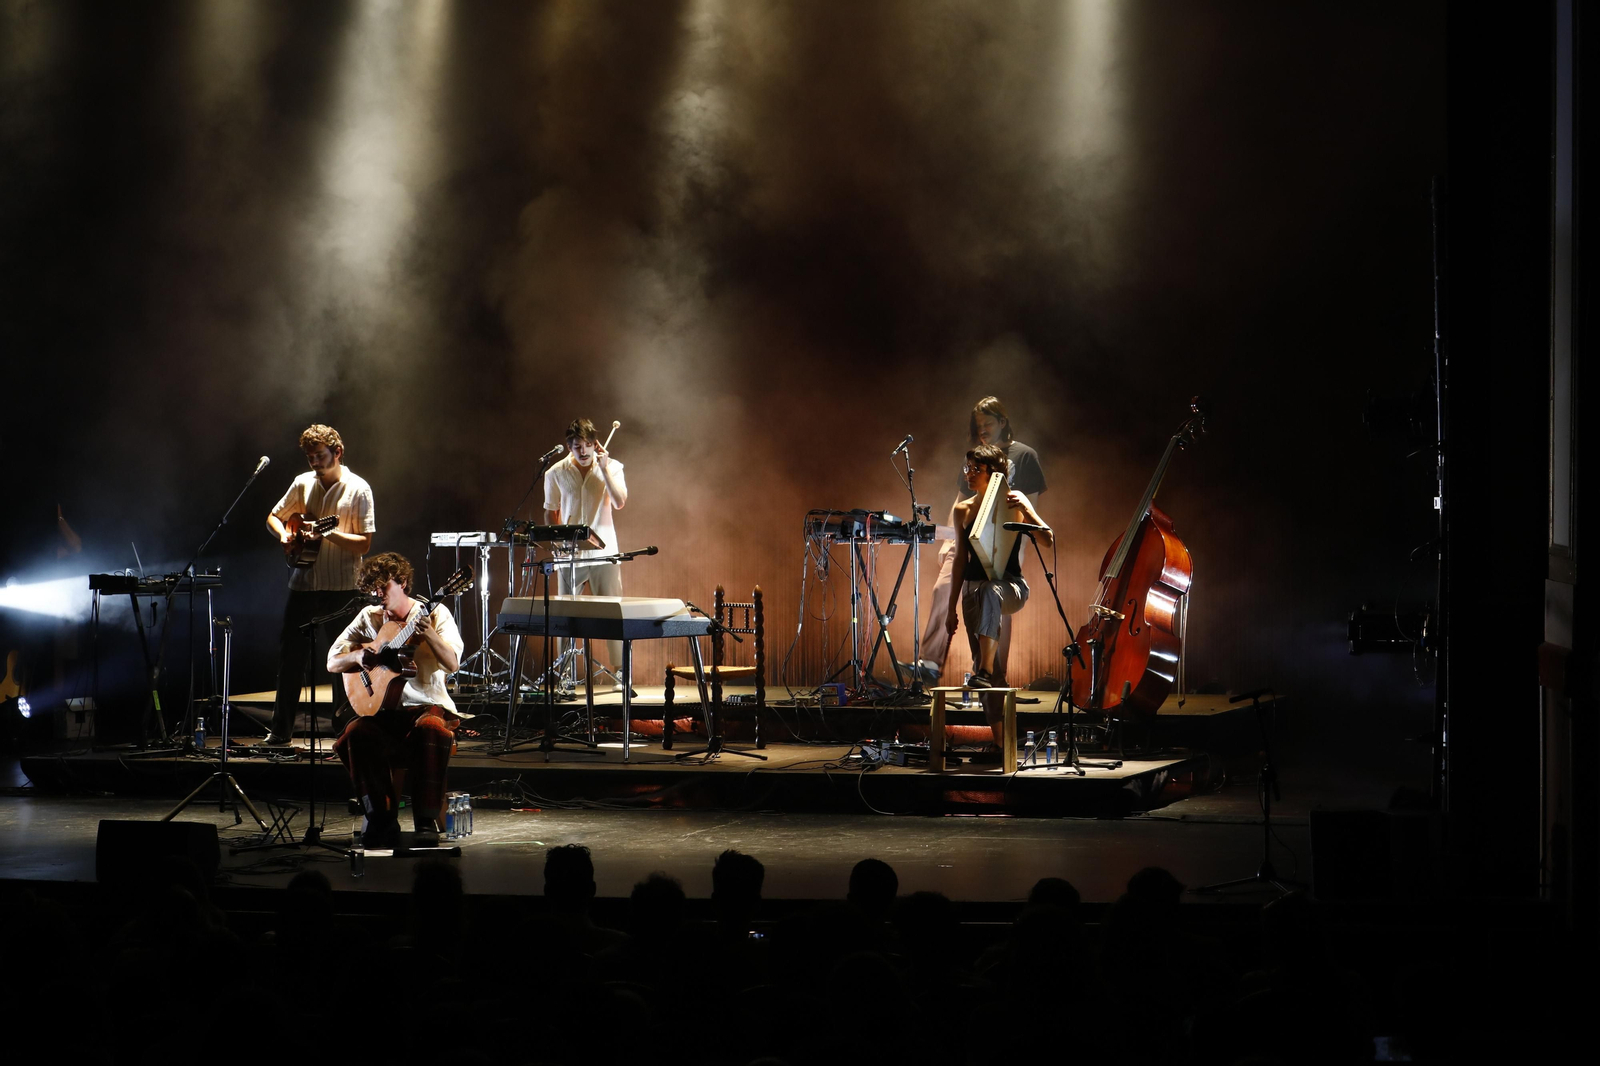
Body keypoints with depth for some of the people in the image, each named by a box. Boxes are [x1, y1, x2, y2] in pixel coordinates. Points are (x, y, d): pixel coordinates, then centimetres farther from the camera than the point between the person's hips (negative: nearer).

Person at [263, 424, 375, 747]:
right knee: (290, 654, 6)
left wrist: (330, 534, -23)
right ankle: (280, 729, 14)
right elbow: (273, 517, 19)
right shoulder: (303, 483, 8)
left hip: (341, 587, -4)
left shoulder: (358, 489, -5)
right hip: (303, 584, 5)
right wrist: (284, 534, -3)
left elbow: (364, 543, -9)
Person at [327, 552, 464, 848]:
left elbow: (453, 665, -11)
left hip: (428, 705, -3)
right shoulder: (369, 618, 13)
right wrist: (357, 656, -10)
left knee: (432, 729, -38)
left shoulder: (434, 614, 3)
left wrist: (429, 635, -29)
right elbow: (332, 663, 12)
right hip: (384, 710, 3)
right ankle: (382, 820, -19)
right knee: (356, 734, -30)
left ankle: (426, 821, -30)